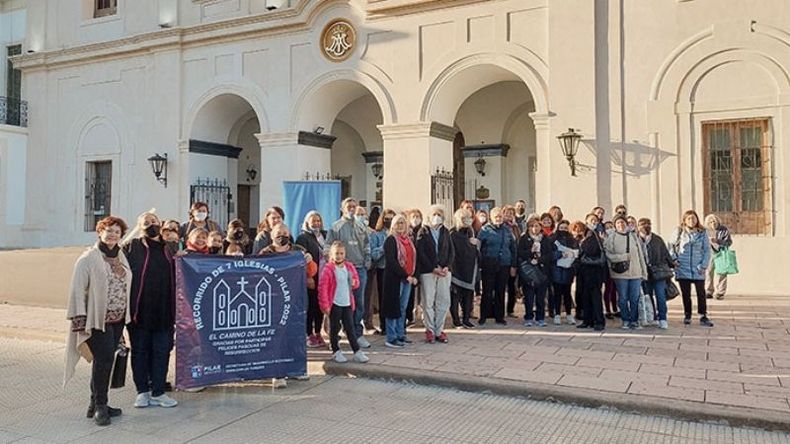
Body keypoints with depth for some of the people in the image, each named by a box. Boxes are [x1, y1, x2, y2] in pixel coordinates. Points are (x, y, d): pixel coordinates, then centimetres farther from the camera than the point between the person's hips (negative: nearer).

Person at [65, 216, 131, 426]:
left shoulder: (121, 257, 10)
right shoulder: (88, 259, -8)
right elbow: (78, 290, -11)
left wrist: (126, 316, 14)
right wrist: (79, 321, -16)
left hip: (117, 319, 6)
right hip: (97, 319, -6)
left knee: (105, 360, 13)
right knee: (104, 358, -11)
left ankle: (97, 405, 24)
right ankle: (99, 406, 2)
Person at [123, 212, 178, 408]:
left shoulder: (168, 249, 11)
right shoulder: (132, 248, -2)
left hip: (163, 311, 4)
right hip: (140, 311, -3)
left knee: (162, 351, 7)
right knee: (140, 351, 8)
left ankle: (158, 392, 18)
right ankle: (142, 391, 21)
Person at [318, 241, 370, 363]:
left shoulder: (350, 267, 6)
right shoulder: (328, 269, -10)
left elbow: (356, 282, 18)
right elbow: (322, 288, -11)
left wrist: (354, 282, -7)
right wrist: (325, 305, -13)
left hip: (347, 303, 4)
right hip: (334, 304, -4)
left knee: (350, 328, 7)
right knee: (335, 328, 8)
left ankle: (357, 352, 10)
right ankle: (336, 351, 21)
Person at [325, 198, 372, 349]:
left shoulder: (361, 227, 13)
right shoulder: (336, 227, -2)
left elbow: (367, 246, 19)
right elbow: (328, 248, -5)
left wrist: (367, 262, 8)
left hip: (360, 269, 4)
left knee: (359, 303, 7)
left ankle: (357, 334, 15)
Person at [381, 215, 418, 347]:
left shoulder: (409, 240, 16)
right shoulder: (391, 240, -7)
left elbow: (414, 258, 18)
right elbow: (391, 261, -16)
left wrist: (414, 275, 5)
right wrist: (405, 275, -18)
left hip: (408, 279, 7)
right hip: (394, 278, -7)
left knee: (403, 308, 12)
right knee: (393, 308, -3)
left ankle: (400, 335, 21)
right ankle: (391, 338, 2)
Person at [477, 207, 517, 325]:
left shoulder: (507, 230, 12)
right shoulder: (485, 230, 1)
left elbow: (513, 248, 15)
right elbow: (478, 247, -3)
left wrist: (513, 265, 11)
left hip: (504, 265, 3)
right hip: (489, 265, -3)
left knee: (501, 292, 8)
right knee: (487, 292, -1)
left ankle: (499, 316, 16)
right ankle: (483, 316, 8)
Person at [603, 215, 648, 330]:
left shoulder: (634, 236, 10)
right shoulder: (611, 238, 0)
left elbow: (640, 255, 10)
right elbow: (608, 255, -8)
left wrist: (644, 272, 7)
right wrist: (624, 256, -14)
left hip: (636, 273, 2)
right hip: (620, 273, -2)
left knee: (635, 299, 4)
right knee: (623, 299, 5)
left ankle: (634, 321, 14)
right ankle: (626, 321, 17)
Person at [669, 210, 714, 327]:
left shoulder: (702, 233, 2)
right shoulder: (678, 232, 1)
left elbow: (707, 250, 3)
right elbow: (670, 246, 10)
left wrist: (703, 265, -5)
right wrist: (674, 258, -2)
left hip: (698, 270, 0)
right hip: (682, 269, 0)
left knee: (701, 293, 3)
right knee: (685, 293, 7)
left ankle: (703, 316, 10)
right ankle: (687, 315, 19)